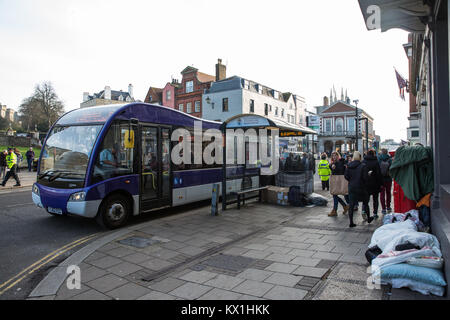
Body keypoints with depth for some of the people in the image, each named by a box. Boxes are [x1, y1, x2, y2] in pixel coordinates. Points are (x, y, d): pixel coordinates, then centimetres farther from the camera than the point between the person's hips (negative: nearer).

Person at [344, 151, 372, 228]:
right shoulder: (362, 166, -12)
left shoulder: (349, 166, -1)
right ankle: (368, 218, 33)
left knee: (351, 205, 4)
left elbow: (346, 176, -2)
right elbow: (365, 177, -14)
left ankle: (351, 222, 2)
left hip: (351, 188, 3)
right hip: (361, 188, -3)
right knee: (365, 203, 18)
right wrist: (364, 183, 6)